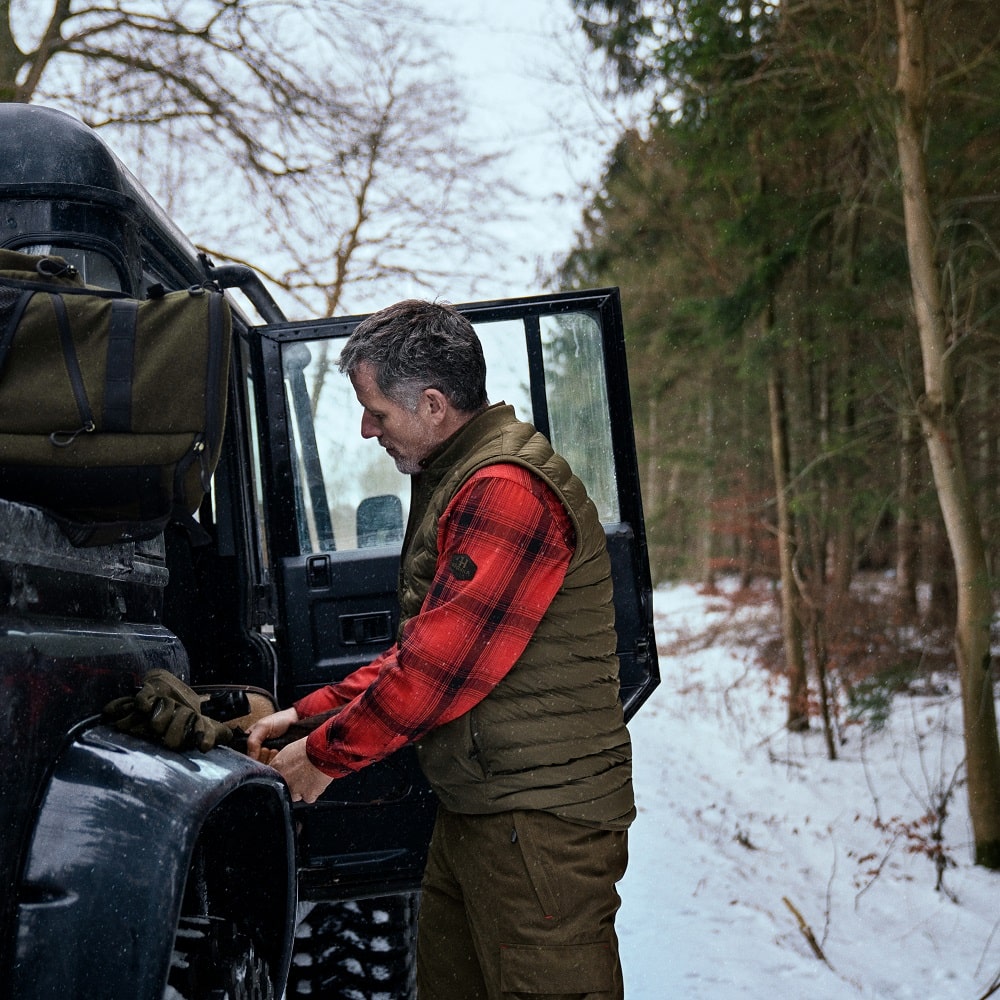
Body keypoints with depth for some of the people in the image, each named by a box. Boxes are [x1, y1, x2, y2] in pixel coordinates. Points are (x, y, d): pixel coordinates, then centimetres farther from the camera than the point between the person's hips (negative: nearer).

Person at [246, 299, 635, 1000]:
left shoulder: (508, 492, -19)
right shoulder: (459, 482, 17)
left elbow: (442, 666, -21)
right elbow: (420, 652, 19)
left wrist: (326, 755, -8)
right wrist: (308, 713, 11)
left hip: (540, 821, -10)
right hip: (473, 812, 10)